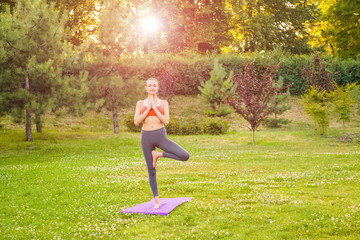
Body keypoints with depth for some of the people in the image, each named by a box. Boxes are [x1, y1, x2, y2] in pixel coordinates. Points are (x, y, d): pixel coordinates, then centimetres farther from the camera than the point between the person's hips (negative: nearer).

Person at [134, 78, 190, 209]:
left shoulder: (163, 103, 6)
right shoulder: (140, 103, 8)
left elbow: (166, 121, -7)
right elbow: (136, 122, -4)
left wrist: (154, 107, -10)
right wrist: (148, 108, -9)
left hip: (161, 136, 0)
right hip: (146, 138, 0)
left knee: (185, 156, -19)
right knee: (151, 170, 4)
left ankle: (158, 154, 1)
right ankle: (157, 200, 18)